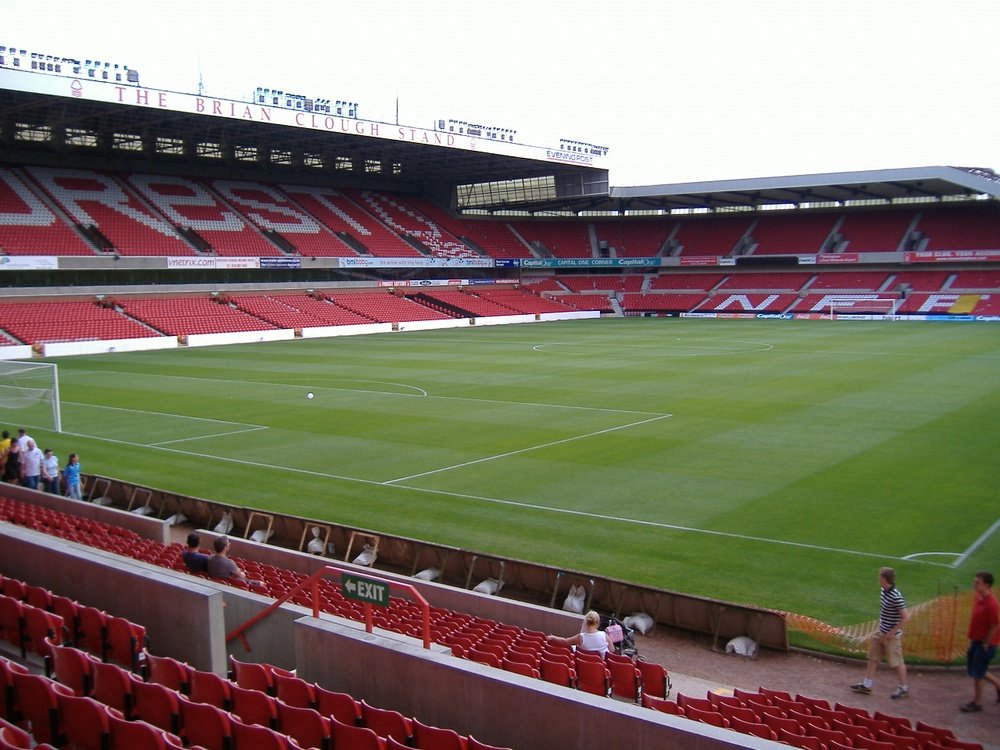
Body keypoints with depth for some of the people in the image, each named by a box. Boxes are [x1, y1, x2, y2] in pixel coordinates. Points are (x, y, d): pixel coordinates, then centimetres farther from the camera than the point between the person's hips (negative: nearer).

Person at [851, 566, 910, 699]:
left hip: (891, 636, -9)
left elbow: (906, 617, -25)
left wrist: (892, 633, -20)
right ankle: (866, 685, 25)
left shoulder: (896, 597, -27)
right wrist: (880, 626, 14)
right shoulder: (884, 591, -1)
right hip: (881, 632, 9)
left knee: (896, 662, 7)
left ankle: (903, 688, 26)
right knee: (873, 658, 15)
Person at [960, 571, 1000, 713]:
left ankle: (977, 702, 21)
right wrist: (972, 639, 13)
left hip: (985, 644, -8)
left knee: (977, 672, 4)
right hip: (975, 640, 8)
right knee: (972, 669, 19)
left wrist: (985, 644, -13)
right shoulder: (977, 597, 0)